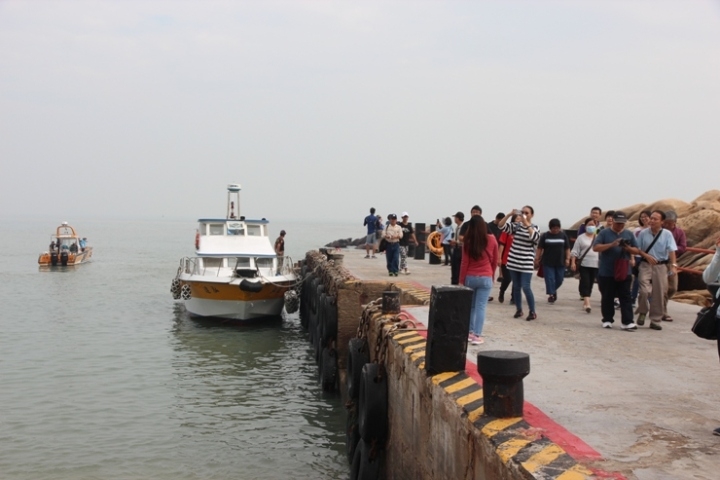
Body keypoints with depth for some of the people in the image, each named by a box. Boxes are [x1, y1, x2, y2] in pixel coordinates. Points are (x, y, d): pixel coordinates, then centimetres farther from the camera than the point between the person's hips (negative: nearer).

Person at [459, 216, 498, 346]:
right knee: (481, 307, -1)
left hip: (470, 277, 1)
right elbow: (495, 260, 6)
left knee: (470, 306, 15)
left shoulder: (468, 241, -6)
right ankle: (477, 335, -4)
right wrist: (492, 275, 20)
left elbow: (465, 262, -5)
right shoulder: (491, 239, -3)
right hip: (485, 278, -1)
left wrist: (461, 280, 1)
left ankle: (470, 332, 19)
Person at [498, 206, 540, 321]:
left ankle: (532, 312, 2)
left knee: (525, 287, -9)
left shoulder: (534, 227, -1)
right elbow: (501, 226, -5)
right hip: (514, 261, 4)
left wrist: (526, 223, -25)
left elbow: (535, 238, -22)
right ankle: (519, 310, 22)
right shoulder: (516, 225, 6)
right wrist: (509, 214, -17)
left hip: (526, 263, -4)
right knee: (516, 287, 10)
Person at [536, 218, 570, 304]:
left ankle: (553, 290, 35)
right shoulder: (545, 236, 0)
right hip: (548, 263, -2)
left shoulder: (563, 236, 5)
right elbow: (540, 248, 1)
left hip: (560, 262, 2)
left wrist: (567, 259, -1)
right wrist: (537, 258, -3)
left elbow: (567, 248, 7)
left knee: (559, 279, 9)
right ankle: (551, 294, -2)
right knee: (550, 279, -7)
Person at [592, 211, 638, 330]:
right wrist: (611, 245, -20)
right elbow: (595, 248, -8)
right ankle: (607, 320, 18)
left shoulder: (629, 234, 10)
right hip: (606, 272, -2)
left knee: (626, 297, -2)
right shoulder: (604, 233, 0)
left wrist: (628, 248, -12)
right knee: (607, 298, 7)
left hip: (624, 272, 2)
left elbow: (636, 250, 11)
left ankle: (627, 322, -3)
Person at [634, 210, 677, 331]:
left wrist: (673, 265, -22)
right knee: (645, 290, -17)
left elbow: (671, 251, -10)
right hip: (646, 265, 0)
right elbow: (637, 249, 5)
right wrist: (646, 256, -12)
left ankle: (655, 320, 17)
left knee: (659, 294, 5)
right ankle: (642, 312, 9)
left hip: (661, 266, 1)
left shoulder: (667, 234, -4)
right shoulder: (643, 233, -1)